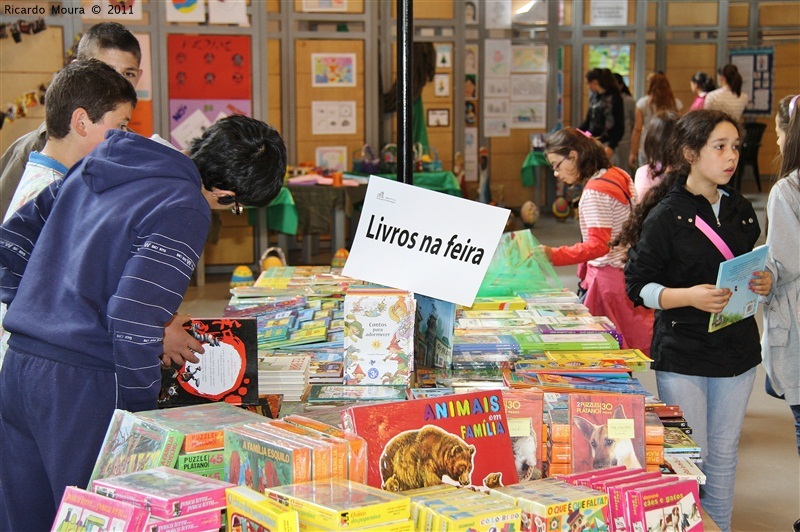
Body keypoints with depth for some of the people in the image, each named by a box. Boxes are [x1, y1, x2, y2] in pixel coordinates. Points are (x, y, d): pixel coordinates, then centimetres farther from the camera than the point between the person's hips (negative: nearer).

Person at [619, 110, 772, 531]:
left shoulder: (741, 210, 9)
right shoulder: (666, 216, -10)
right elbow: (638, 286, -10)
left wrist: (763, 283, -3)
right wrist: (689, 296, -25)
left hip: (737, 350, 5)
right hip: (682, 355, -5)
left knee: (723, 458, 13)